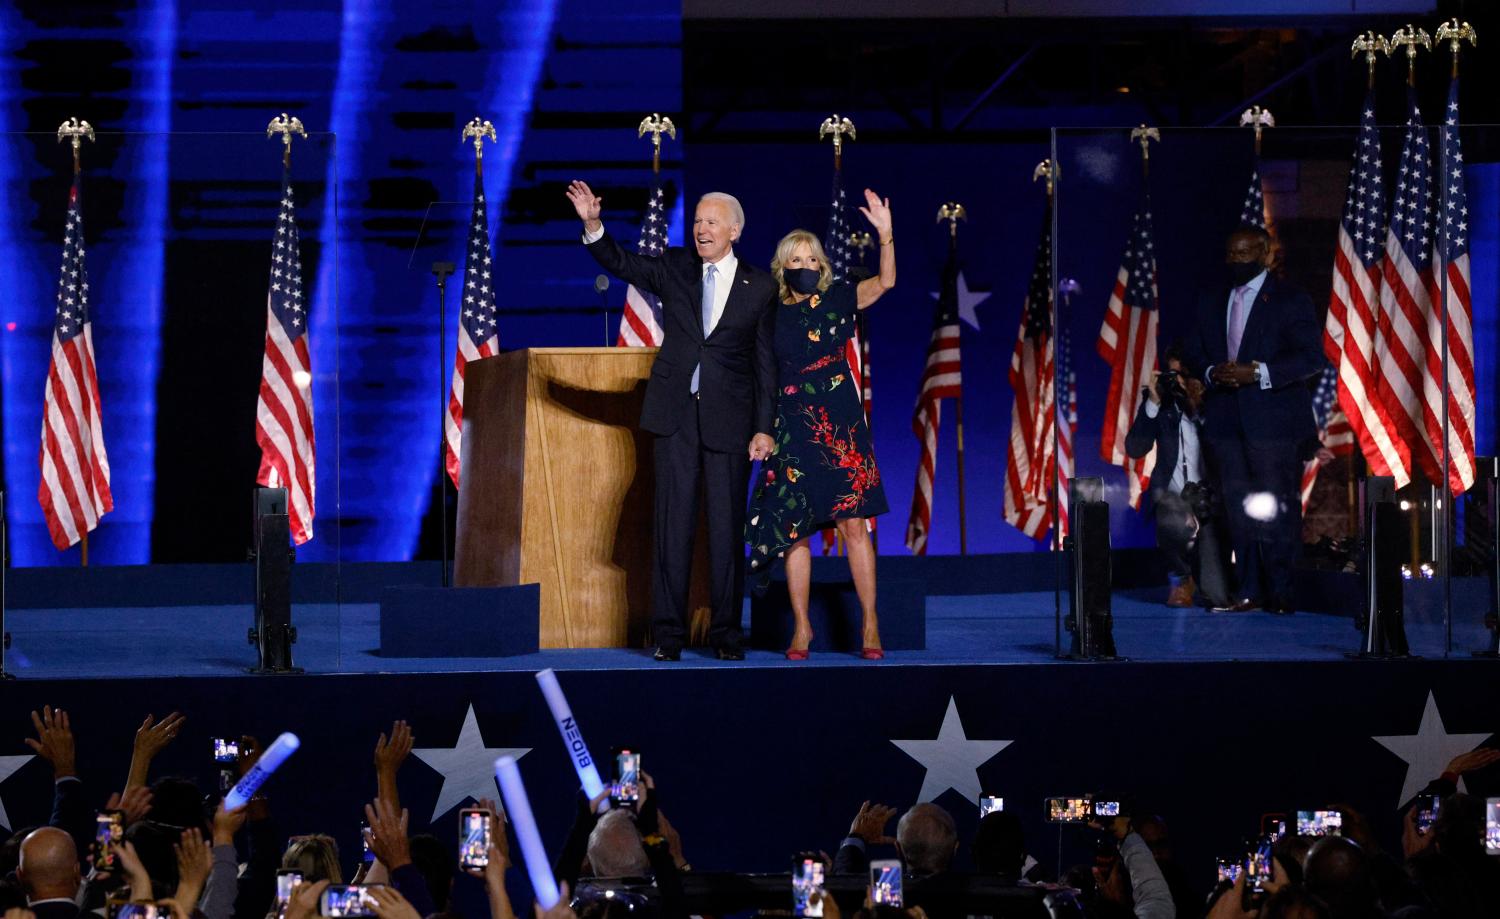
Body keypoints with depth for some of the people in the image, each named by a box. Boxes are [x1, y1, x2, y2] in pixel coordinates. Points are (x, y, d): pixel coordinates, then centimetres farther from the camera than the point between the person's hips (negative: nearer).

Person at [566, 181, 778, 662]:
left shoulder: (759, 288, 3)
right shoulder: (674, 268, 7)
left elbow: (766, 363, 3)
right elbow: (621, 262, -6)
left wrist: (764, 428, -2)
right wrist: (593, 225, -25)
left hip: (729, 419, -1)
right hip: (676, 414, 1)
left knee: (727, 527, 1)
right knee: (673, 522, 1)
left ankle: (726, 632, 8)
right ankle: (669, 632, 4)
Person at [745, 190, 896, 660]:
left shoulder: (836, 300, 3)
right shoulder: (770, 313, 7)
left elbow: (884, 283, -10)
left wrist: (885, 233, -22)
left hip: (840, 424, -2)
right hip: (792, 427, 2)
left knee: (853, 522, -5)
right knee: (793, 527, 1)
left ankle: (870, 625, 0)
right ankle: (801, 628, 9)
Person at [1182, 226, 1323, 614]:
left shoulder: (1290, 301, -2)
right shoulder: (1212, 303, 16)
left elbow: (1312, 358, -8)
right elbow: (1193, 351, 19)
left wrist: (1258, 373, -18)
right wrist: (1212, 373, -4)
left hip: (1273, 419, -5)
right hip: (1226, 421, 5)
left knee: (1278, 507, -5)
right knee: (1239, 507, 4)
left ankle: (1281, 592, -2)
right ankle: (1249, 590, 8)